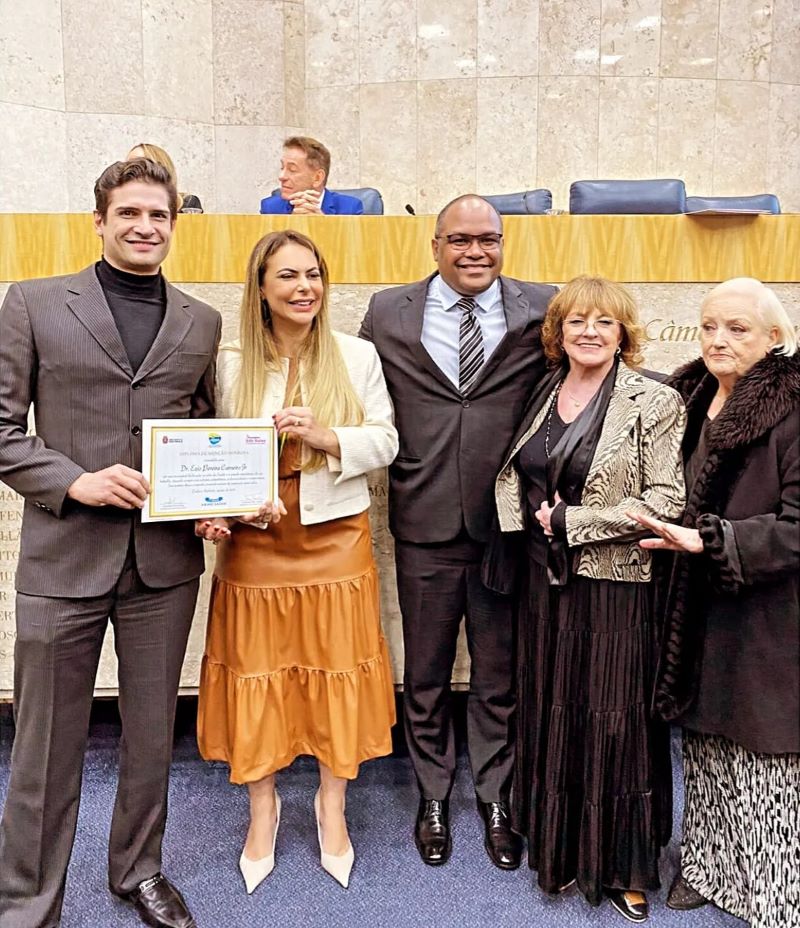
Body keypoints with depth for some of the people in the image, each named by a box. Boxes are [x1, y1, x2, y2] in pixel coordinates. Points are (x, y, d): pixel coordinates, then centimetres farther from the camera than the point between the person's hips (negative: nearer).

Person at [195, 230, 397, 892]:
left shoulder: (357, 357, 0)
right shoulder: (231, 365, 0)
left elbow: (386, 442, 1)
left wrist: (327, 437, -15)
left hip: (335, 535, 0)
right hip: (255, 540, 0)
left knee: (337, 671, 8)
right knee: (257, 672, 9)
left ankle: (333, 807, 31)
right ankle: (262, 809, 32)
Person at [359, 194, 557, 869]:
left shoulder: (542, 311, -1)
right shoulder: (388, 313, 2)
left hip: (508, 523, 0)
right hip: (424, 524, 1)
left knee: (500, 674, 15)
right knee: (426, 674, 16)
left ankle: (496, 800, 36)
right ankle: (433, 796, 37)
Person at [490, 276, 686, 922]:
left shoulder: (656, 404, -8)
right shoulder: (541, 395, 7)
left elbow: (666, 501, -14)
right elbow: (512, 475, 16)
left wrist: (569, 522, -15)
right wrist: (530, 518, -5)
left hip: (615, 584, -5)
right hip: (544, 581, 5)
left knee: (614, 719, 6)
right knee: (549, 712, 14)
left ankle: (625, 866, 26)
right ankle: (558, 847, 33)